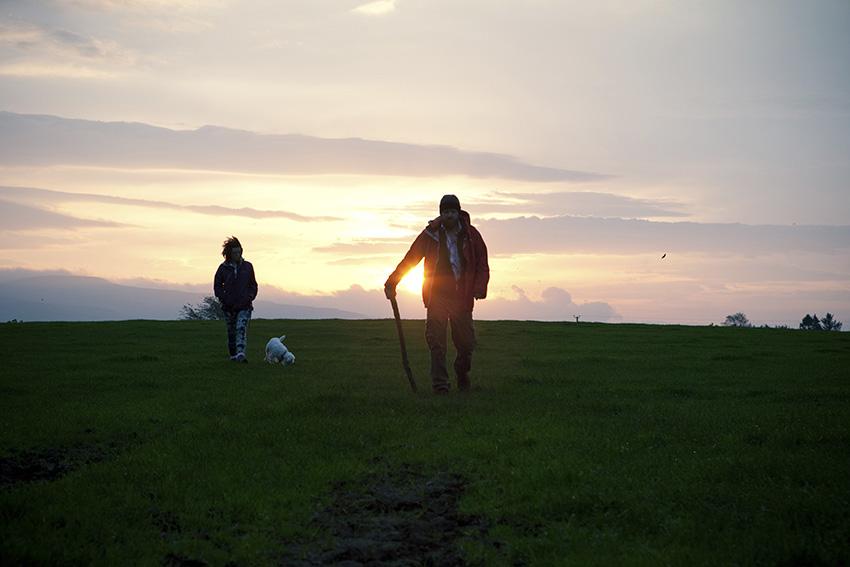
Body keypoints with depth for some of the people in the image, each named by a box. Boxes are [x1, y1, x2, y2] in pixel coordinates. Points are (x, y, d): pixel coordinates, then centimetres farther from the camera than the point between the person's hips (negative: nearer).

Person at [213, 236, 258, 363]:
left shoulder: (247, 266, 5)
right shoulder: (223, 268, 1)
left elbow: (253, 284, 13)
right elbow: (217, 285, 6)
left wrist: (250, 297, -3)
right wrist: (223, 299, -5)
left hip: (244, 306, -1)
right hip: (229, 306, 1)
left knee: (241, 328, -18)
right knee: (231, 332, 10)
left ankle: (241, 353, -29)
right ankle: (233, 355, 22)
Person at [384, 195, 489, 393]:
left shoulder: (471, 235, 3)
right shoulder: (431, 233, 0)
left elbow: (482, 264, 4)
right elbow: (409, 259, 4)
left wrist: (479, 288, -12)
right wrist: (392, 283, 0)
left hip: (462, 296, 1)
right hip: (437, 296, -1)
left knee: (466, 342, 4)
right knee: (436, 340, -9)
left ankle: (462, 376, 30)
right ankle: (440, 383, -6)